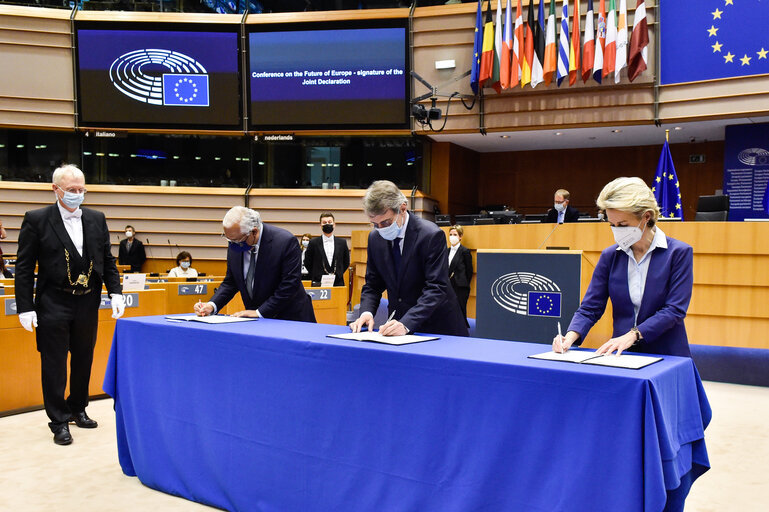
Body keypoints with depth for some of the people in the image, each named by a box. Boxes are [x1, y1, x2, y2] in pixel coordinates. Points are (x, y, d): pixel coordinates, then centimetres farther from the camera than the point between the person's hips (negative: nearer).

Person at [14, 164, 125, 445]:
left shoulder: (97, 219, 5)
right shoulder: (37, 220, -6)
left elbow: (108, 261, 8)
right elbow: (24, 268, -6)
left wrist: (115, 292, -4)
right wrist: (25, 307, -11)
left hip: (87, 304, 4)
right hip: (53, 305, -4)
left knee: (83, 360, 16)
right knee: (54, 364, 4)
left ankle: (78, 409, 35)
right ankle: (59, 421, 16)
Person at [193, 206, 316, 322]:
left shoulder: (285, 241, -17)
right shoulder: (234, 245, -1)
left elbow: (289, 286, -18)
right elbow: (230, 282, 8)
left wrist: (259, 312, -19)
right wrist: (212, 306, -8)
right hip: (255, 320, 2)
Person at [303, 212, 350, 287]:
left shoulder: (342, 243, 8)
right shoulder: (313, 243, 2)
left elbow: (346, 263, 14)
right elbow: (307, 263, 7)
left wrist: (338, 274, 4)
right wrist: (316, 276, 2)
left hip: (338, 283, 2)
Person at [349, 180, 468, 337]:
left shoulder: (432, 235, -15)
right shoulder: (375, 238, 3)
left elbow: (436, 288, -19)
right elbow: (372, 284, 10)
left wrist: (406, 324, -28)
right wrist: (367, 312, -10)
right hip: (398, 322, 4)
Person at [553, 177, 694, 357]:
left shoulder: (679, 252, 0)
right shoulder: (610, 256, 9)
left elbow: (675, 310, -7)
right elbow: (590, 308, 7)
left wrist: (633, 335, -17)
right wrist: (571, 335, -11)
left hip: (666, 356, -2)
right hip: (621, 356, 2)